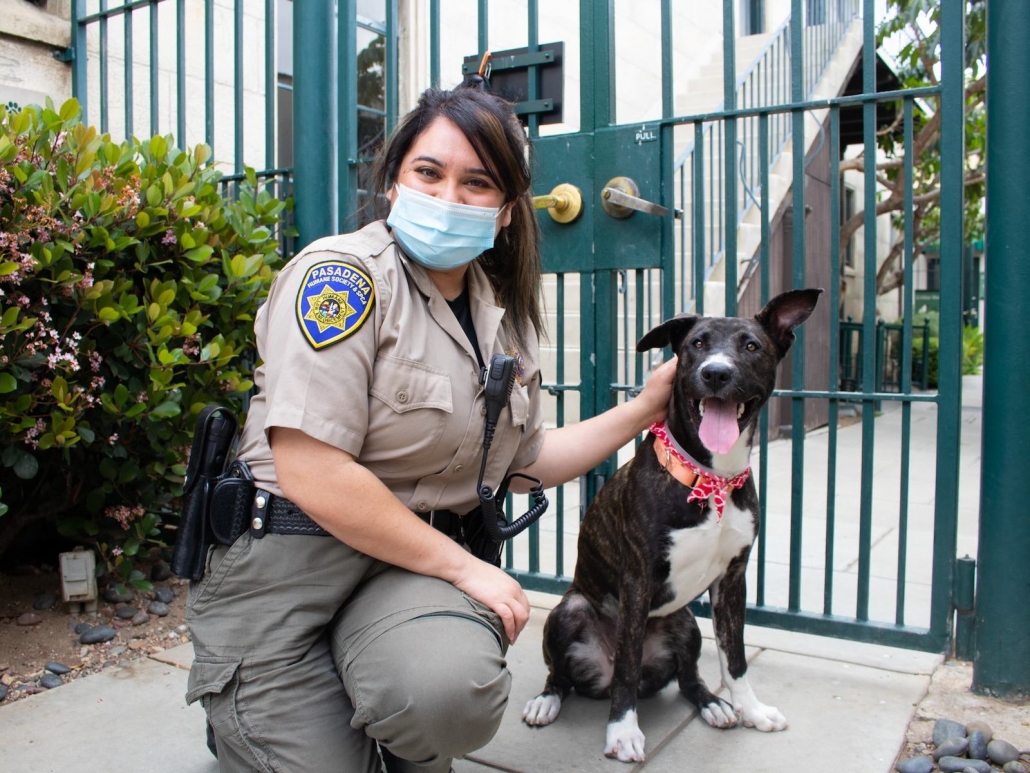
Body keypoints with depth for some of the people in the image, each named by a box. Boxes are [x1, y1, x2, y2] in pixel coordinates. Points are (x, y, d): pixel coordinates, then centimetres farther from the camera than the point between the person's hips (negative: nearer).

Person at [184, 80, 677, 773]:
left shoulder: (504, 313, 8)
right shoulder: (343, 274, -14)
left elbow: (528, 458, 15)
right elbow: (311, 474, -22)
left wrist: (647, 407, 10)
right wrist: (464, 567, -15)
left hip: (417, 565, 4)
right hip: (289, 559, -4)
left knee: (456, 695, -27)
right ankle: (241, 712, 24)